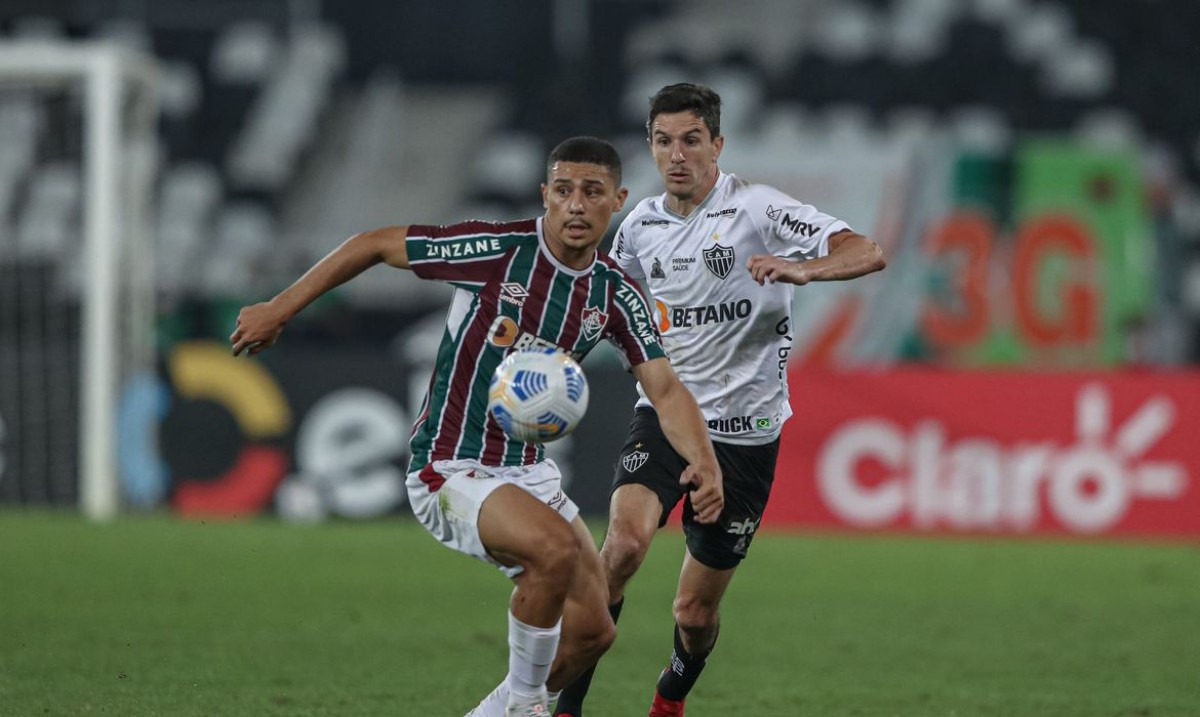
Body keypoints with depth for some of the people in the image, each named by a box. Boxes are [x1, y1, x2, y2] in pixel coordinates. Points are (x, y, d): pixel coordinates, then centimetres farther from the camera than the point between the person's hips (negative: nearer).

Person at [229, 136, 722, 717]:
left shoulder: (615, 295, 0)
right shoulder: (499, 249, -17)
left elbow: (665, 390, -4)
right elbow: (376, 245, -9)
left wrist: (705, 463, -24)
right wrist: (279, 310, -7)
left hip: (527, 468, 7)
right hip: (450, 468, -7)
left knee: (592, 630, 3)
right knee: (557, 546, -33)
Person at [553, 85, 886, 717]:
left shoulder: (758, 209, -10)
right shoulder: (641, 224, 4)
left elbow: (866, 254, -20)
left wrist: (802, 269, -40)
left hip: (743, 430, -2)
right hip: (663, 414, 2)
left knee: (695, 611, 4)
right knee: (625, 540, -28)